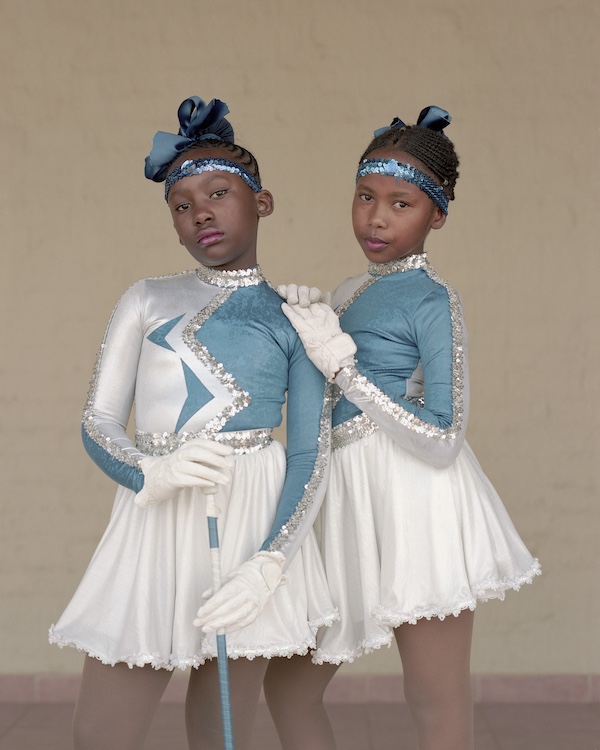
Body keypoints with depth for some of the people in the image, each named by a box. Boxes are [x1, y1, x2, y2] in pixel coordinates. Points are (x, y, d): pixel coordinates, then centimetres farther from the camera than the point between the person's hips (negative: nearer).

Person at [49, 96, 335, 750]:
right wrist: (151, 472, -18)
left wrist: (270, 560, -15)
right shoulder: (147, 301, 11)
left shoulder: (293, 321, 6)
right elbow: (97, 420, 4)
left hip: (251, 525, -1)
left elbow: (311, 457, 0)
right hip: (154, 520, 2)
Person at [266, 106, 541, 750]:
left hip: (416, 507, -8)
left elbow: (442, 437, -18)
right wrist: (301, 337, 3)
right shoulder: (347, 295, 13)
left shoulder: (432, 300, -9)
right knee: (286, 688, 13)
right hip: (347, 506, 8)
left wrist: (342, 367, -17)